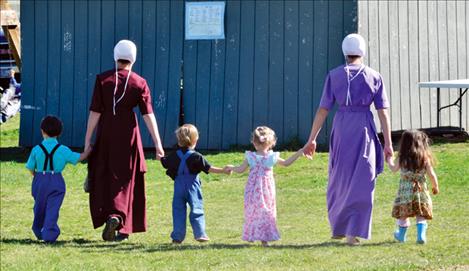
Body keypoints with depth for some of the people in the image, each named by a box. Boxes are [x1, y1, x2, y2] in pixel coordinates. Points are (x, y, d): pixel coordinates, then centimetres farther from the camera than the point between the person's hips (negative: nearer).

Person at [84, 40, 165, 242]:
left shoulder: (103, 80, -4)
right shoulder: (139, 83, -4)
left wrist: (87, 140, 0)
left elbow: (95, 112, -6)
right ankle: (117, 217, -6)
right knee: (124, 180, 8)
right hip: (128, 136, 0)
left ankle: (105, 216, 3)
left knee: (102, 179, 13)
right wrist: (157, 144, -8)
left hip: (106, 135, 0)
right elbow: (148, 114, -9)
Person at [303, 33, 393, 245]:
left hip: (341, 127, 1)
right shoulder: (374, 77, 1)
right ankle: (353, 233, -4)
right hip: (364, 129, -1)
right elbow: (383, 112, -1)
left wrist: (312, 139, 5)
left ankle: (337, 228, 26)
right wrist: (388, 143, 2)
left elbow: (323, 110, 0)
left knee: (339, 180, 16)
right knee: (361, 183, 3)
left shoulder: (334, 76, 2)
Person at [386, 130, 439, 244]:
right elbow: (431, 174, -5)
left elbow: (393, 169, 10)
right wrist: (435, 186, 12)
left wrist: (389, 160, 30)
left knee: (403, 214, 15)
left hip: (405, 191, 1)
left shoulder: (401, 158, -6)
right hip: (420, 190, -1)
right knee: (421, 215, 5)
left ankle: (401, 235, 30)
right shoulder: (425, 158, -7)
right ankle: (421, 235, -10)